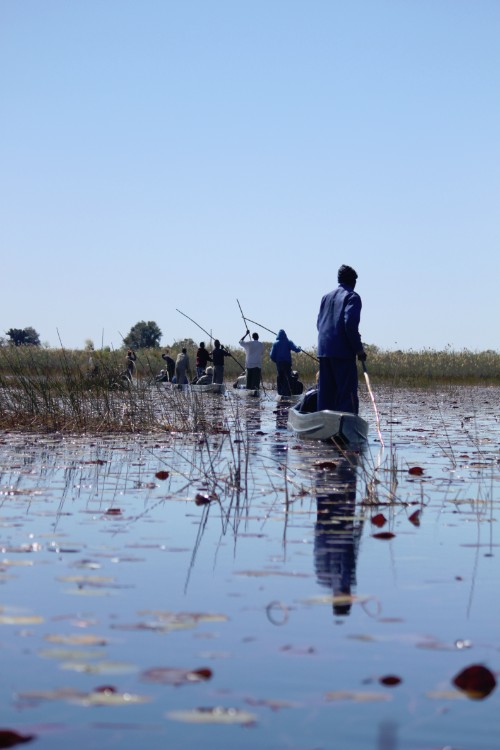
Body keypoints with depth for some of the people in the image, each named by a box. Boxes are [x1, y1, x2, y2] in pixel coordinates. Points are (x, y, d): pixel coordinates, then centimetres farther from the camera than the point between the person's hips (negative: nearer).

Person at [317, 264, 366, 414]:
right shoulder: (352, 296, -5)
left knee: (325, 392, 10)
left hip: (323, 350, 7)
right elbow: (350, 323, -17)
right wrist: (359, 349, -12)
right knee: (347, 392, -8)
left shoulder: (327, 297, 18)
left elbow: (319, 323, 17)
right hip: (343, 352, -7)